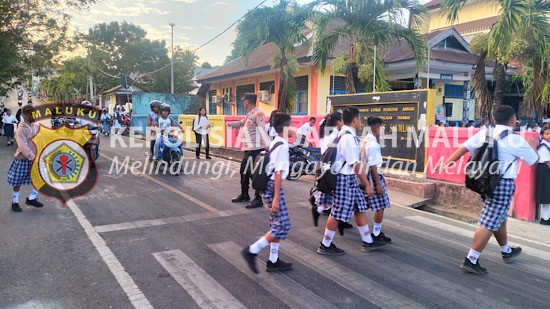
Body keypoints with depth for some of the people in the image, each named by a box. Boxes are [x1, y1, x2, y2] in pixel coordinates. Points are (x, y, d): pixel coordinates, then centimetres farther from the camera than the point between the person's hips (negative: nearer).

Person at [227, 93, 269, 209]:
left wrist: (268, 147, -35)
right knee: (244, 171, 20)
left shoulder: (258, 114, -16)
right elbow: (241, 123, 33)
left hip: (255, 149, -10)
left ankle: (258, 199, 5)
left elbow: (263, 131, -27)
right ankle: (244, 195, 35)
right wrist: (230, 123, 46)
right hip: (248, 149, 10)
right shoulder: (250, 114, 14)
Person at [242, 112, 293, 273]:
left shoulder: (275, 143, 12)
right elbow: (278, 173, -22)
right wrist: (276, 198, -24)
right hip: (273, 187, -10)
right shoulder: (283, 146, -16)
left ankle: (273, 261, 21)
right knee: (283, 226, -5)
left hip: (267, 184, 10)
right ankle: (252, 251, 0)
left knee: (277, 225, 14)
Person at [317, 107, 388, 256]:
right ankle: (325, 246, 12)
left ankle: (368, 241, 27)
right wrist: (367, 184, -15)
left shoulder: (343, 134, 10)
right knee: (338, 213, -1)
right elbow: (356, 164, -20)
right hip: (345, 179, -10)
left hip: (348, 177, 10)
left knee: (360, 208, 16)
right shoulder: (348, 137, -20)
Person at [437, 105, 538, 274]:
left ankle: (507, 251, 44)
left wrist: (446, 163, -1)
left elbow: (463, 148, -3)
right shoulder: (515, 140, -10)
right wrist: (532, 146, 26)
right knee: (489, 223, -5)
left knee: (499, 218, 24)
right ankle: (471, 260, -6)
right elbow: (533, 160, 6)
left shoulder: (484, 133, 3)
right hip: (503, 184, -7)